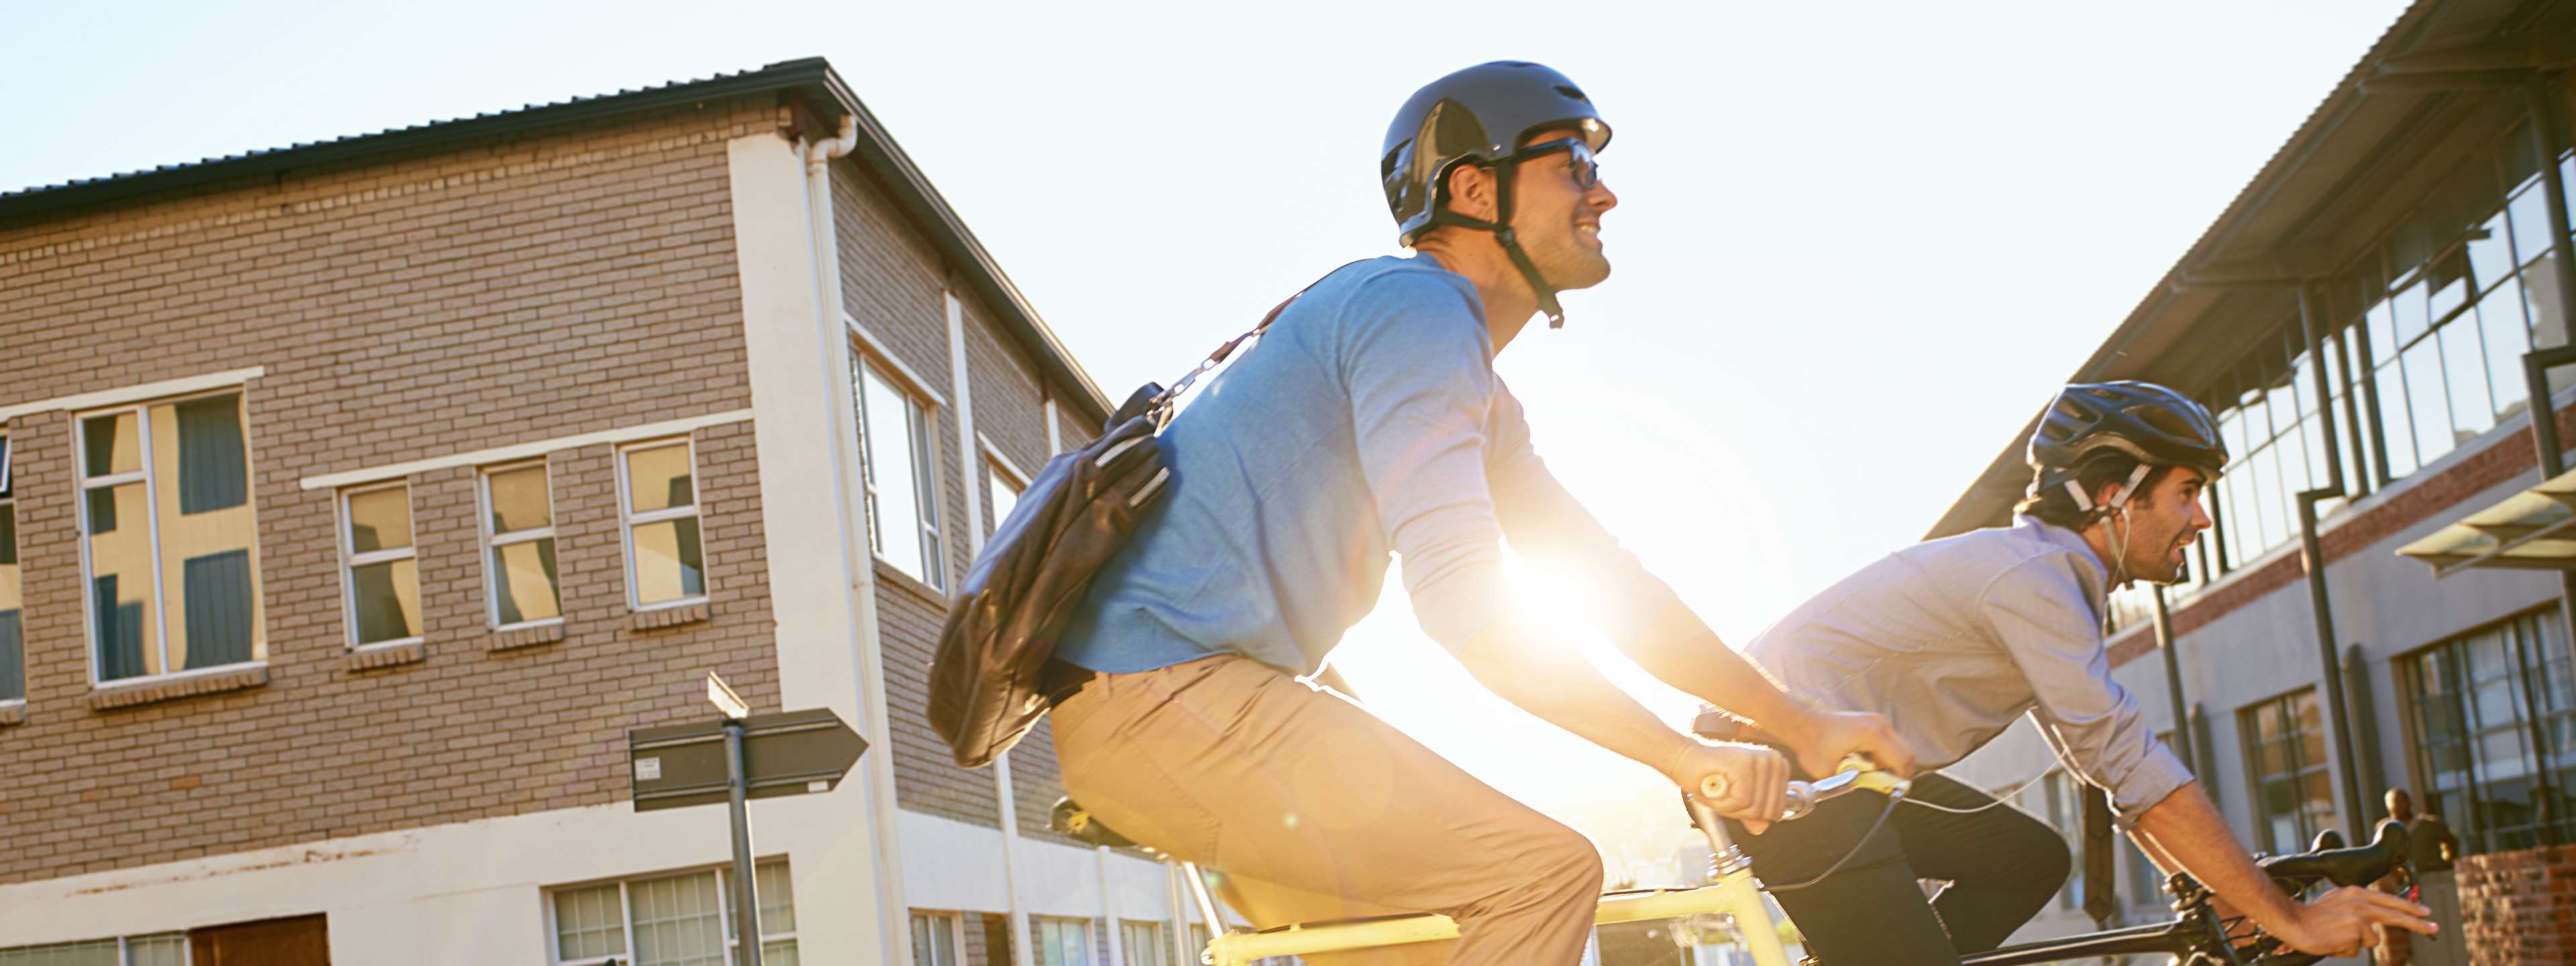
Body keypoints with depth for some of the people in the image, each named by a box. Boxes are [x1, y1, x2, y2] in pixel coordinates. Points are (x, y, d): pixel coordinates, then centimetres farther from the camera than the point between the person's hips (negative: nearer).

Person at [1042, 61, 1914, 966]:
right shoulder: (1415, 307, -12)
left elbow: (1614, 585, 23)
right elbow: (1461, 602, -22)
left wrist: (1803, 726, 18)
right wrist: (1684, 755, -17)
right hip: (1164, 692, -11)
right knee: (1545, 872, -15)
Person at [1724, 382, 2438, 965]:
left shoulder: (2056, 579, 16)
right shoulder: (2032, 575, -16)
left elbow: (2113, 765, 19)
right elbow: (2137, 771, -18)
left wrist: (2222, 891, 12)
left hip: (1843, 769, 10)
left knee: (2032, 858, 12)